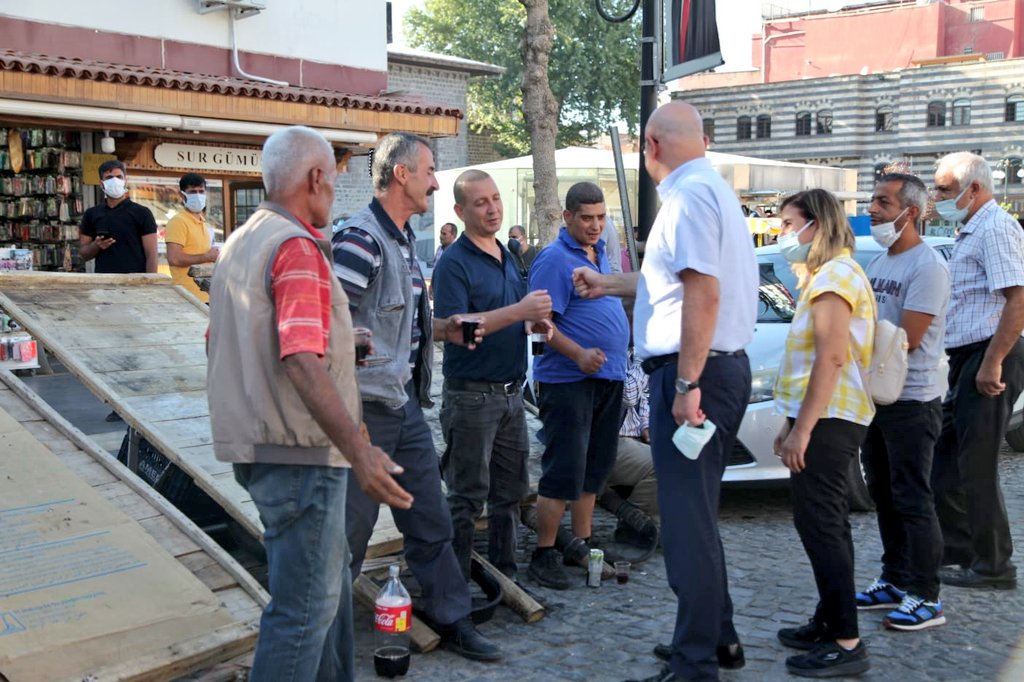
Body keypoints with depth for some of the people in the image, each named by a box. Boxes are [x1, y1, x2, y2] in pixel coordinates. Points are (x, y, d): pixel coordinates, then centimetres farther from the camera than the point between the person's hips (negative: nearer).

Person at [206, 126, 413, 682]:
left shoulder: (239, 243, 13)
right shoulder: (297, 247, -17)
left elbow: (219, 343, 21)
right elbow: (302, 361, -27)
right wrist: (360, 451, -31)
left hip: (256, 443, 10)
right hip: (300, 451, -10)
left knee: (330, 578, 22)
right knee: (306, 604, 0)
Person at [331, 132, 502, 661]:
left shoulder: (404, 240, 14)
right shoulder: (361, 238, -17)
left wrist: (443, 329, 8)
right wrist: (348, 413, -23)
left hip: (405, 402, 9)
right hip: (366, 408, -9)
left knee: (430, 518, 16)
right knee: (351, 525, 3)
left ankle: (449, 618, 29)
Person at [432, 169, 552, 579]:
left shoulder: (508, 257, 14)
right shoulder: (454, 263, -12)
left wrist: (537, 321, 0)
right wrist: (518, 311, -28)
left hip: (512, 391, 8)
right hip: (472, 395, -8)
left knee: (510, 491, 15)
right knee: (467, 498, 0)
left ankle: (505, 576, 28)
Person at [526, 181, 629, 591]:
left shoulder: (600, 254, 15)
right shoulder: (555, 259, -12)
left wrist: (615, 358, 17)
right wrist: (579, 355, -28)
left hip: (608, 378, 9)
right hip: (568, 382, -9)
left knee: (595, 468, 14)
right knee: (564, 469, -6)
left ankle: (583, 543, 24)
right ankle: (544, 554, 2)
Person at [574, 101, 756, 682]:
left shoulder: (689, 194, -13)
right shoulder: (713, 189, 19)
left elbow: (703, 291, -24)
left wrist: (686, 384, -24)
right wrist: (607, 284, 41)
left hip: (695, 373, -11)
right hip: (723, 368, 11)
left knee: (688, 519, -4)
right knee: (698, 514, 19)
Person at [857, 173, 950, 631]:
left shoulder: (927, 266, -14)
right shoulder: (878, 264, 15)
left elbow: (906, 339, -20)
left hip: (911, 401, -9)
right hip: (875, 398, 9)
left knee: (912, 499, -5)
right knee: (884, 495, 15)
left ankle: (924, 597, 2)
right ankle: (895, 580, 25)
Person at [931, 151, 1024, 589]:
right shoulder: (972, 232, 18)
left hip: (986, 359, -10)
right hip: (967, 359, 10)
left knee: (977, 467, -4)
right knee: (947, 463, 14)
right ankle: (956, 551, 24)